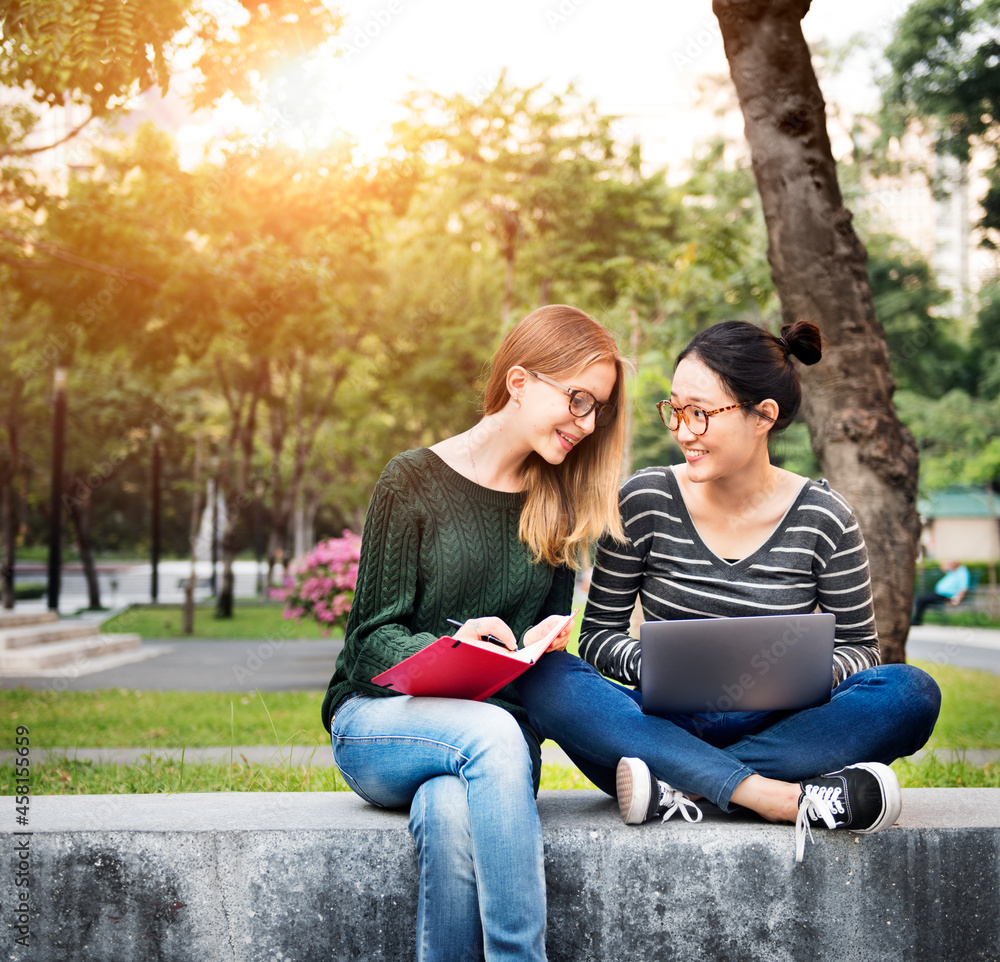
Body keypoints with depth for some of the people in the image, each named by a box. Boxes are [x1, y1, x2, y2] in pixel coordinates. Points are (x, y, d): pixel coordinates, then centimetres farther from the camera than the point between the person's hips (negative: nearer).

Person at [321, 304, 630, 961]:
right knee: (492, 730, -37)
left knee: (453, 814, -35)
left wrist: (541, 646, -10)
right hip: (379, 720, -2)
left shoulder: (558, 505, 11)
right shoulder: (415, 481, -3)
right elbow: (374, 638, -6)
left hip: (498, 724, 3)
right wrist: (450, 651, -26)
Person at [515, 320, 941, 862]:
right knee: (545, 678, -29)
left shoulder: (823, 520, -1)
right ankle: (786, 800, -36)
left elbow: (861, 648, 6)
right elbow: (599, 633, 3)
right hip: (661, 726, 0)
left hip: (776, 731, 0)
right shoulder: (646, 502, -1)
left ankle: (678, 789, -32)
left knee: (911, 693, -26)